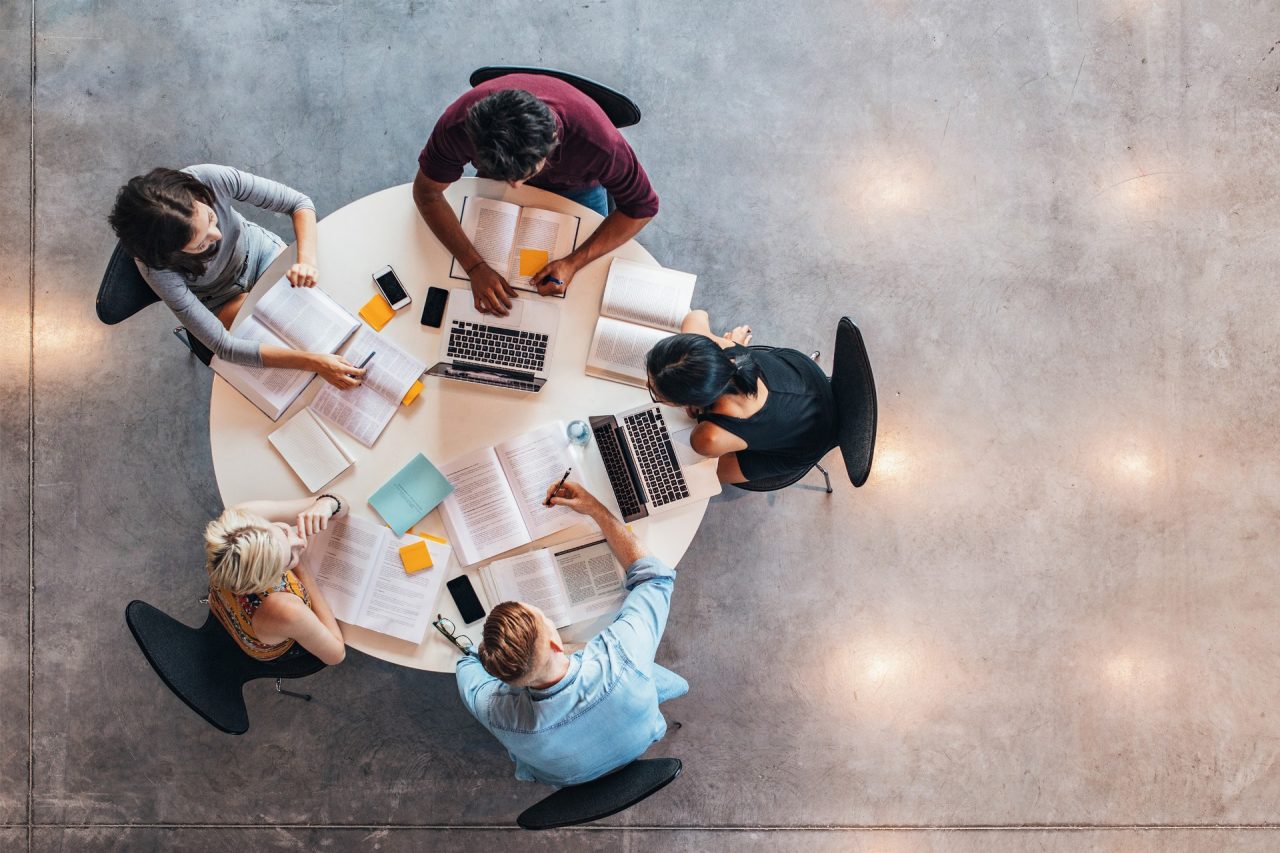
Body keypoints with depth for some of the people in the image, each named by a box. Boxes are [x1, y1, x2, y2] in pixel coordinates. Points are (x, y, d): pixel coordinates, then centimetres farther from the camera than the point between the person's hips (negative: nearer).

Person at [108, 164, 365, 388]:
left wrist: (307, 260, -43)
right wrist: (313, 362, -45)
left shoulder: (211, 179, -37)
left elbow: (299, 203, -24)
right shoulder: (158, 269, -39)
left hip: (258, 249, 3)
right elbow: (223, 346, -37)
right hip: (223, 299, -2)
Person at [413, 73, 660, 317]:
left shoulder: (596, 139, -46)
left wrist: (573, 263, -39)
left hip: (576, 188, -1)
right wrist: (475, 267, -38)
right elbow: (426, 192, -26)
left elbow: (642, 207, -29)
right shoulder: (459, 125, -42)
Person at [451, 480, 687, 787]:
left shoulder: (497, 712, -42)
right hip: (638, 748, 0)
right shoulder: (621, 657, -48)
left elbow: (468, 663, -15)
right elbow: (655, 575, -27)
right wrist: (596, 509, -24)